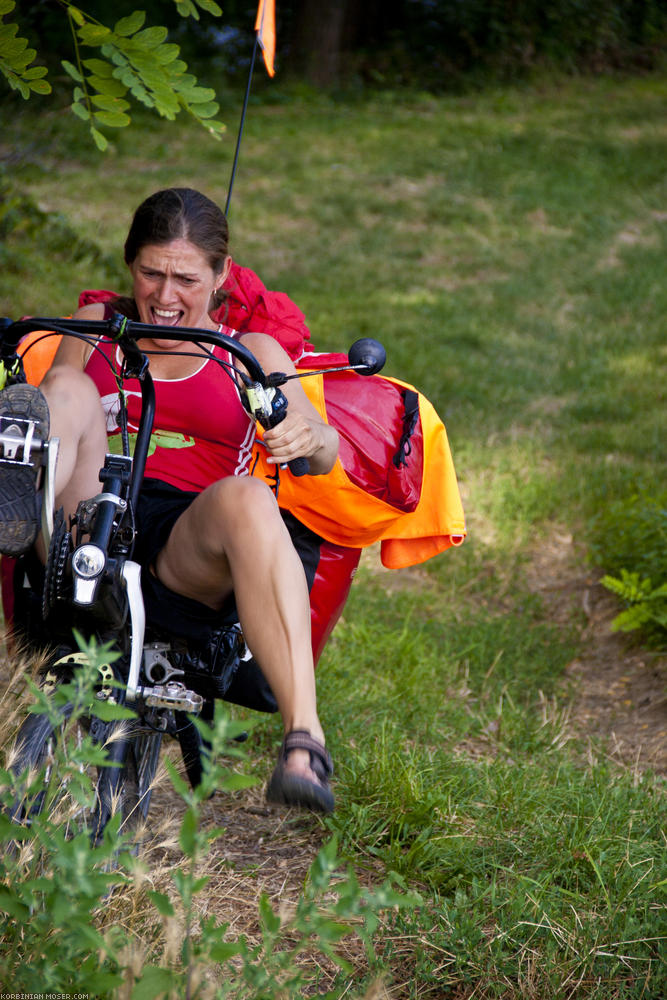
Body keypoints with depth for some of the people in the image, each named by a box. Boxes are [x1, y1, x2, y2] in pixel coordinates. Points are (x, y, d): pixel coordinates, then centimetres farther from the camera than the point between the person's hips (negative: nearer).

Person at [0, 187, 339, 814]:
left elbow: (324, 458, 10)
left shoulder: (251, 352, 21)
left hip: (187, 553, -1)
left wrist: (309, 437, -16)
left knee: (244, 498, -37)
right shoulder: (96, 327, 26)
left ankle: (303, 743, -51)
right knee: (68, 390, -20)